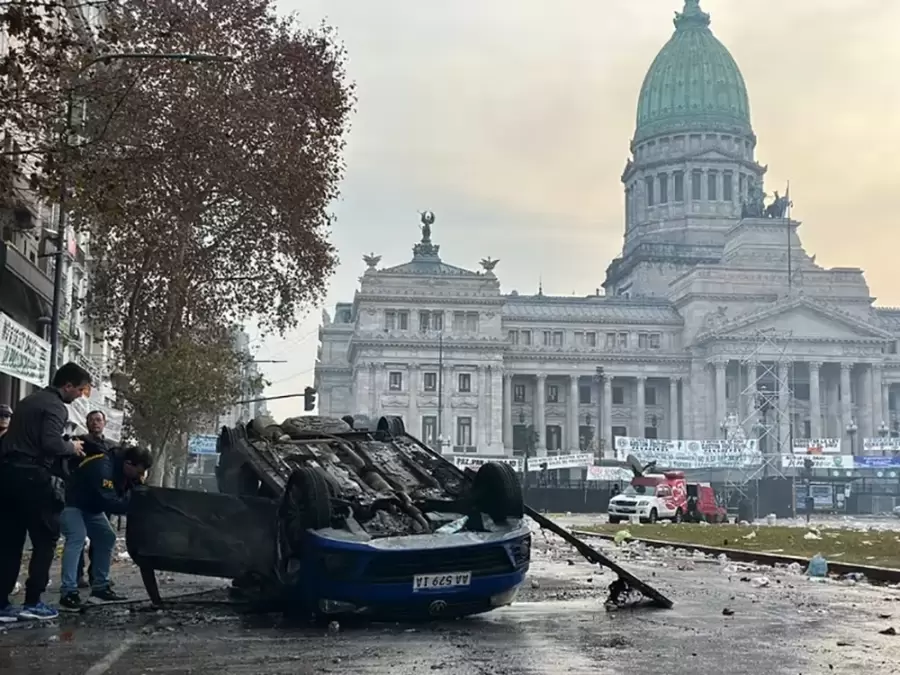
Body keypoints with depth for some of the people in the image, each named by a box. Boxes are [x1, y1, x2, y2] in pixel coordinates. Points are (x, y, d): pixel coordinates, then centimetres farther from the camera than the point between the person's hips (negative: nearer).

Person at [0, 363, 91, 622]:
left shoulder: (29, 401, 22)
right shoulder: (55, 406, -7)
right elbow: (51, 443, -21)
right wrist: (72, 447, -2)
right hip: (32, 477, -9)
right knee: (45, 539, 1)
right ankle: (32, 602, 0)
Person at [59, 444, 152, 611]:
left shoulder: (124, 470, -6)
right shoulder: (103, 467, -36)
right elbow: (110, 503, -41)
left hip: (91, 506, 10)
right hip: (71, 503, -10)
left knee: (107, 537, 8)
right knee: (77, 537, -27)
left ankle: (100, 587, 13)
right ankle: (68, 593, -30)